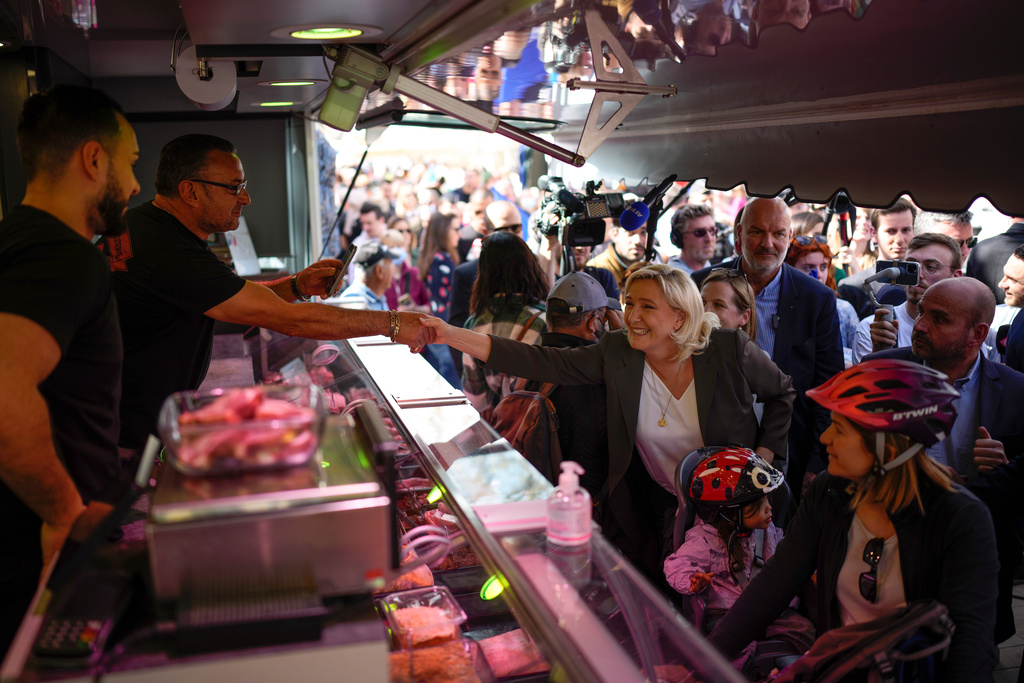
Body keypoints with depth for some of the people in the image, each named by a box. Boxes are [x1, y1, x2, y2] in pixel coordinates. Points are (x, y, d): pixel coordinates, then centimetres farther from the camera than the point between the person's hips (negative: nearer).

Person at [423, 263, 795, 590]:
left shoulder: (729, 349, -17)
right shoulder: (616, 353, -13)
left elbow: (782, 393, 1)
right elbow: (541, 362, -20)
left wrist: (763, 457, -8)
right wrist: (450, 335, -27)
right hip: (659, 505, 2)